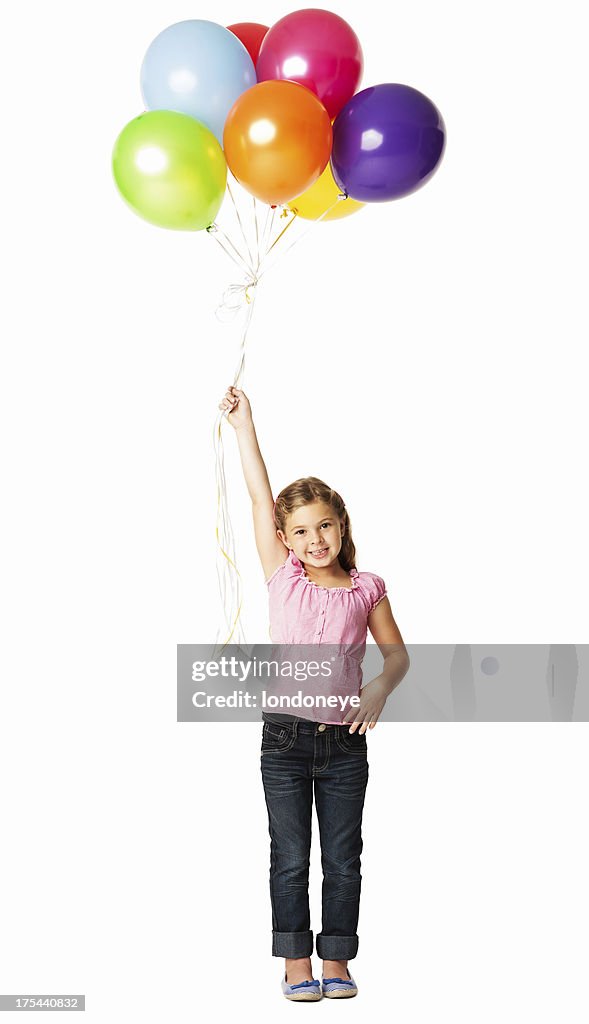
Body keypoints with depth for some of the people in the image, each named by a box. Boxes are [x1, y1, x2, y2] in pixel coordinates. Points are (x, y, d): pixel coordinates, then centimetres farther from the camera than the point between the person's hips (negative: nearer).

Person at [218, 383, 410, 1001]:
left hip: (345, 741, 1)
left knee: (343, 858, 8)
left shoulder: (366, 589, 2)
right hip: (286, 736, 0)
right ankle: (297, 967, 16)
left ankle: (336, 965, 20)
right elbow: (260, 496, -2)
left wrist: (380, 688, -13)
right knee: (290, 857, 5)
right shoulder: (282, 577, 1)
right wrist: (243, 424, -3)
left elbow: (397, 652, 8)